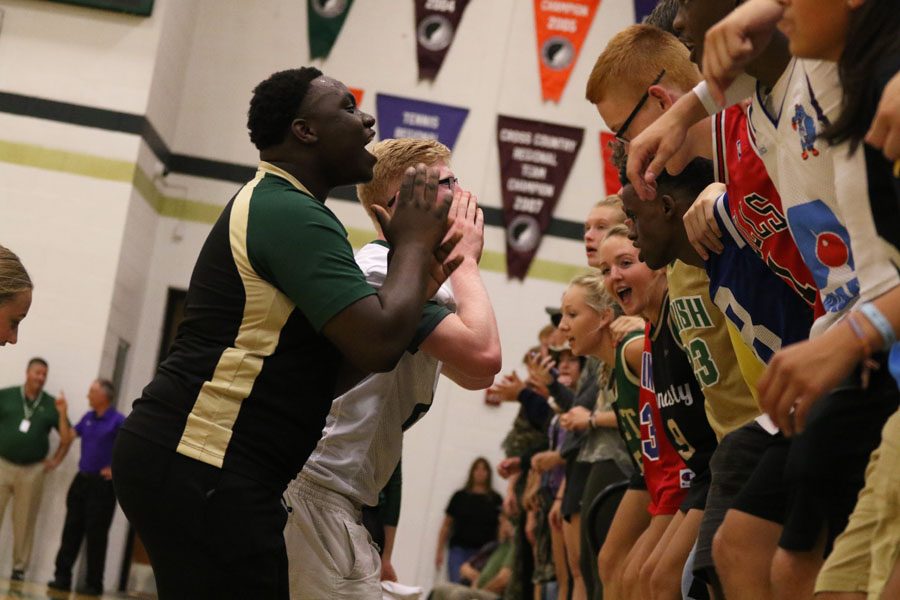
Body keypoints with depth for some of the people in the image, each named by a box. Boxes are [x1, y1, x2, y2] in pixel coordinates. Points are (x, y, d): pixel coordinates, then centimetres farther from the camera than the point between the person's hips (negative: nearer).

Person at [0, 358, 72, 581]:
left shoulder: (51, 404, 5)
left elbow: (67, 437, 9)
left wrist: (56, 460, -4)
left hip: (32, 471, 1)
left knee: (24, 522, 5)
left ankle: (19, 568, 11)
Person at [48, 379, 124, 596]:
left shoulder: (117, 421, -11)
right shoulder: (88, 417, 11)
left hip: (102, 484, -7)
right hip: (82, 480, 7)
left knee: (96, 535, -3)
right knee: (71, 530, 6)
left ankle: (94, 584, 5)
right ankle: (62, 577, 12)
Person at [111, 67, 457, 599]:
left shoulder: (269, 205, 20)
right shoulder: (294, 214, -12)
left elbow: (333, 373, 20)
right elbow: (379, 345, -22)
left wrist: (418, 282, 11)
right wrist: (412, 244, -5)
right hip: (201, 471, -11)